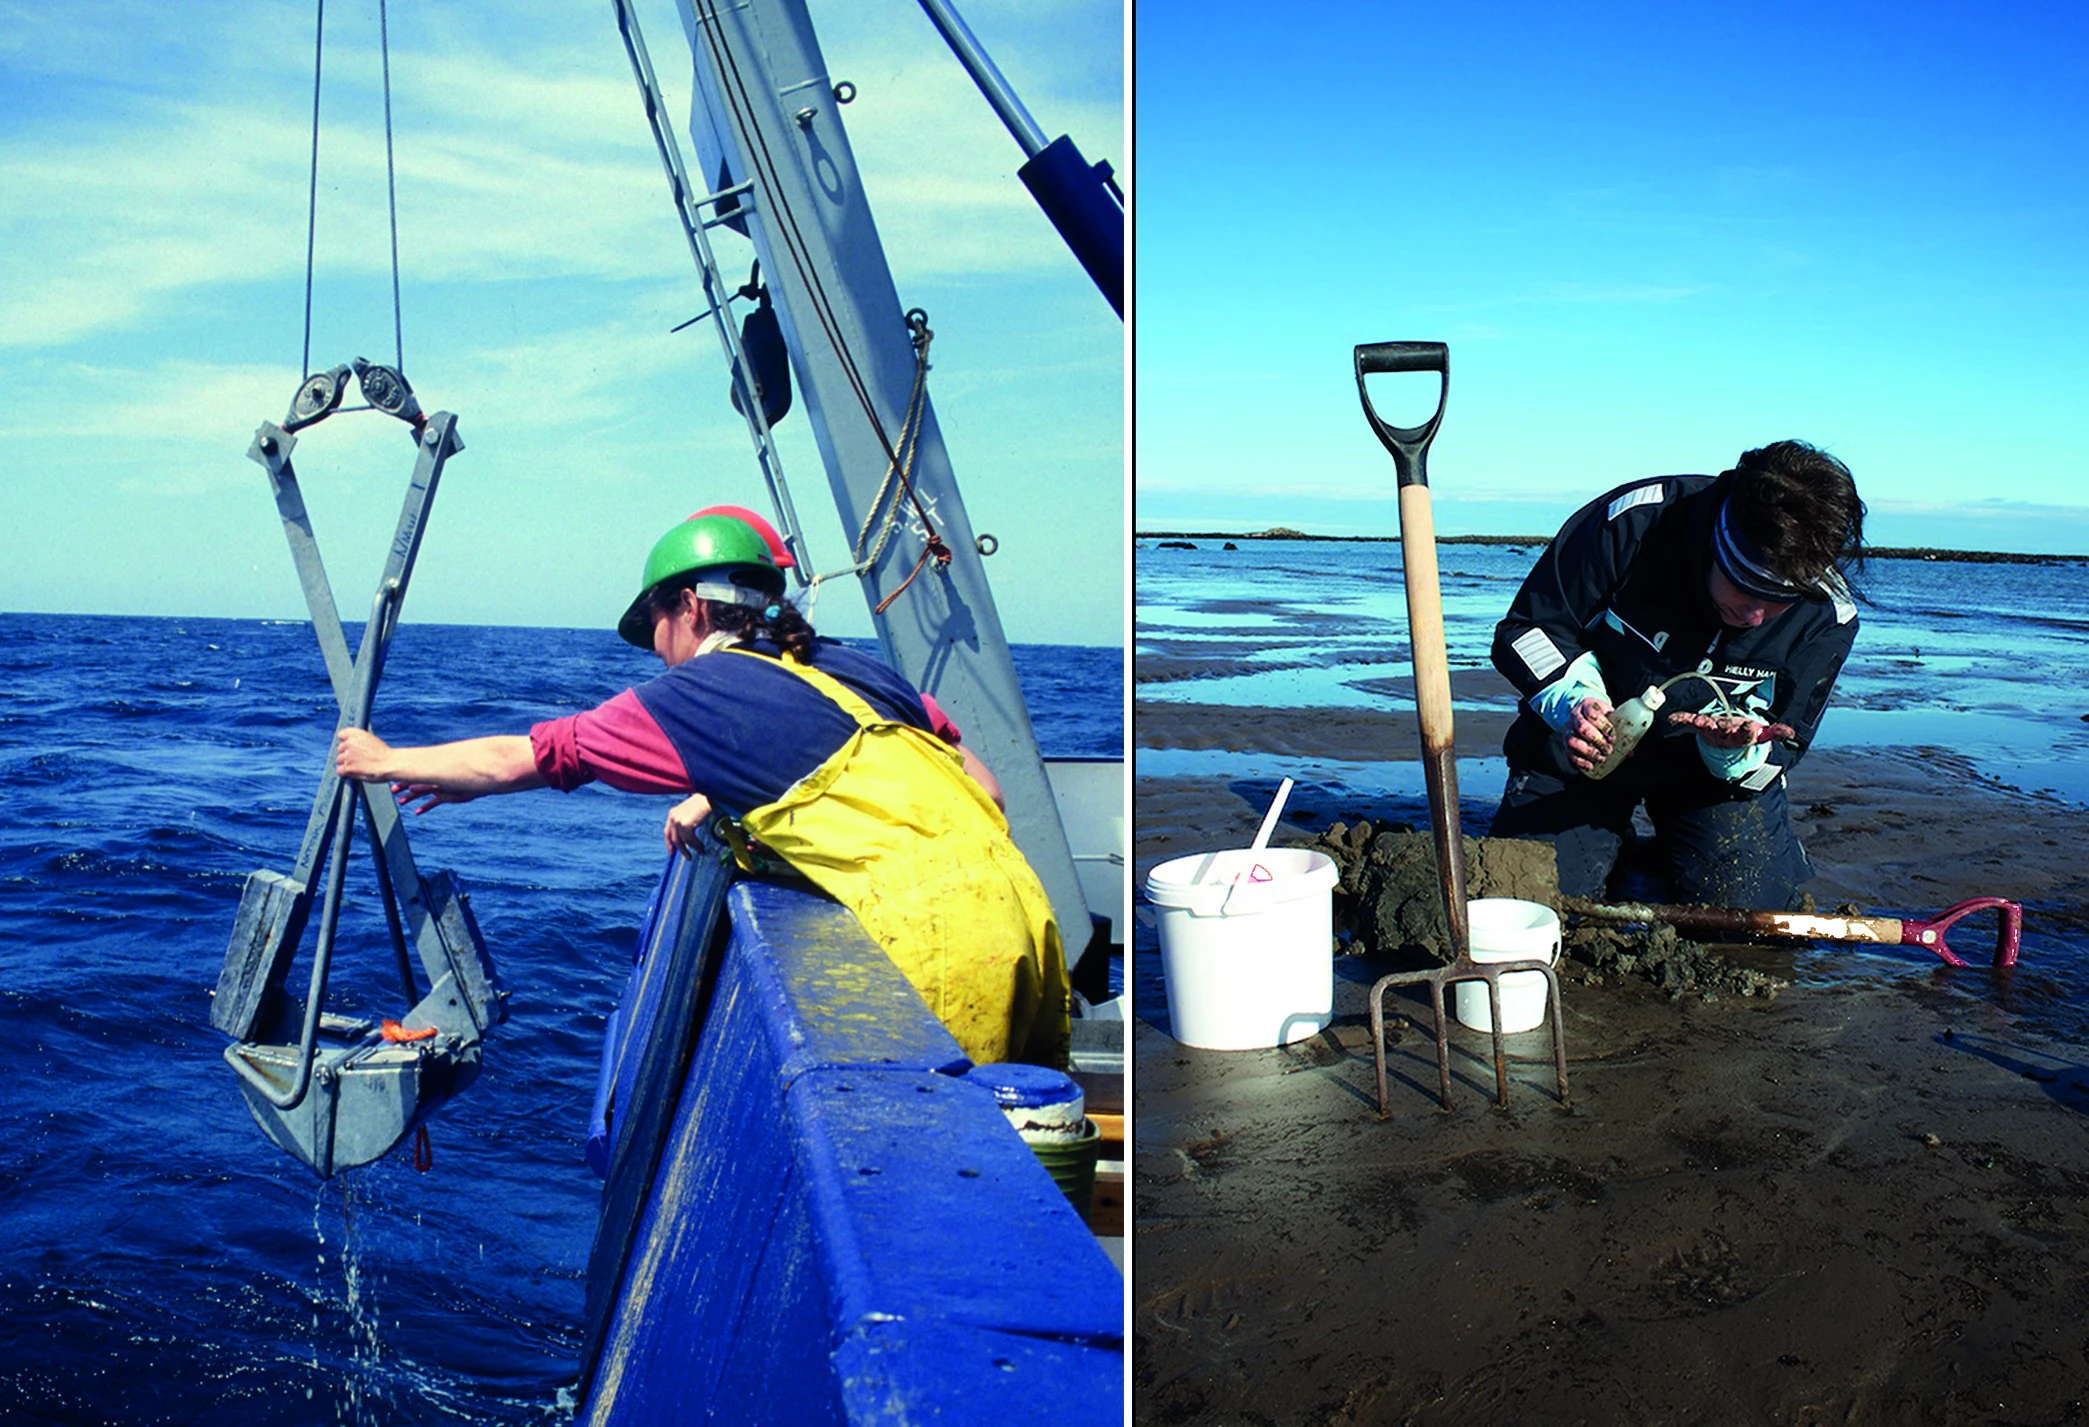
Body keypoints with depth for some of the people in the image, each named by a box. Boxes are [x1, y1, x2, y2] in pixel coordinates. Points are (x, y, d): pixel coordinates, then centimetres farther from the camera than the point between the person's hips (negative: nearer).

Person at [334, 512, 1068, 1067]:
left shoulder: (701, 692, 6)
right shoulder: (855, 667, 23)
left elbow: (514, 760, 15)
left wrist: (386, 760, 33)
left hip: (939, 930, -7)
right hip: (1020, 901, 7)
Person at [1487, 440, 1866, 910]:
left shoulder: (1828, 618, -19)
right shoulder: (1631, 523, -27)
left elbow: (1781, 746, -8)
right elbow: (1525, 629, -16)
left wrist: (1736, 752, -34)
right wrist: (1573, 699, -36)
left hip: (1714, 765, 2)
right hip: (1583, 745, -1)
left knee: (1753, 901, -18)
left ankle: (1666, 858, 18)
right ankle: (1614, 842, 20)